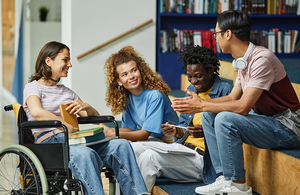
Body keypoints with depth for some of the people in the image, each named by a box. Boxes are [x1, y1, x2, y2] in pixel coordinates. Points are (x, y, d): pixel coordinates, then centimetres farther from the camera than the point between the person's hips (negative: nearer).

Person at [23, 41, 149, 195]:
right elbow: (37, 112, -16)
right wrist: (69, 128, -18)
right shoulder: (33, 87, 7)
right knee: (86, 154, -40)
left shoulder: (66, 91, 27)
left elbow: (94, 116, 27)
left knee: (121, 145, -18)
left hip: (75, 141, 7)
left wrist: (85, 107, 3)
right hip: (49, 142, -6)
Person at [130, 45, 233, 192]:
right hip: (184, 147, 8)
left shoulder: (225, 90, -8)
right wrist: (176, 132, -2)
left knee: (149, 157, -28)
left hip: (204, 158, -8)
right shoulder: (192, 89, 17)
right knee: (132, 149, -5)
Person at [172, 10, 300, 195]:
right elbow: (233, 98, 15)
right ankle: (225, 177, 2)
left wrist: (201, 106, -18)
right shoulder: (243, 61, 8)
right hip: (266, 119, 10)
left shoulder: (262, 59, -23)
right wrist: (200, 102, 2)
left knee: (225, 119, -27)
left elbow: (243, 107, -27)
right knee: (209, 115, 4)